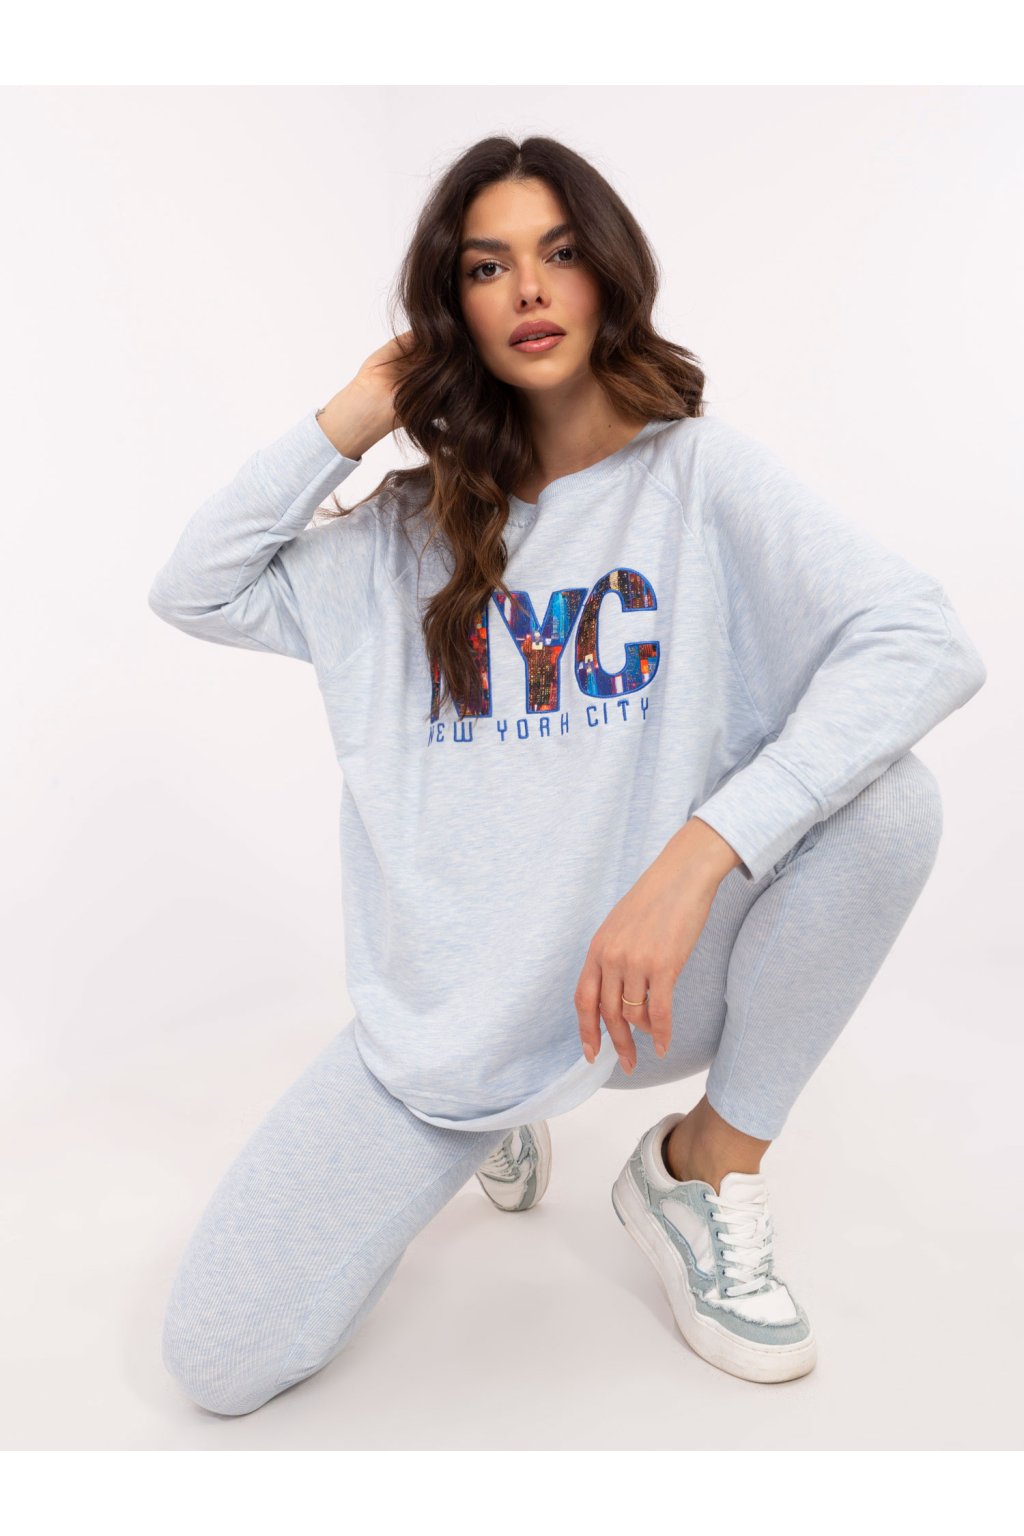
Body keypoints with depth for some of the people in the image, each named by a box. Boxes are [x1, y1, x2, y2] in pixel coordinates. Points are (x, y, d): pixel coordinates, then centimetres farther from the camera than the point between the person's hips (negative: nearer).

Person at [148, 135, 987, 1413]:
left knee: (881, 795, -29)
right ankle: (487, 1118, 20)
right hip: (445, 1001, 2)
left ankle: (705, 1165, -6)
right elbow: (194, 590, 3)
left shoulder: (696, 471, -5)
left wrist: (696, 854, -30)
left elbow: (924, 640, -19)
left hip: (660, 973, -2)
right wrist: (356, 413, -1)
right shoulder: (416, 528, 7)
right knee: (216, 1364, -7)